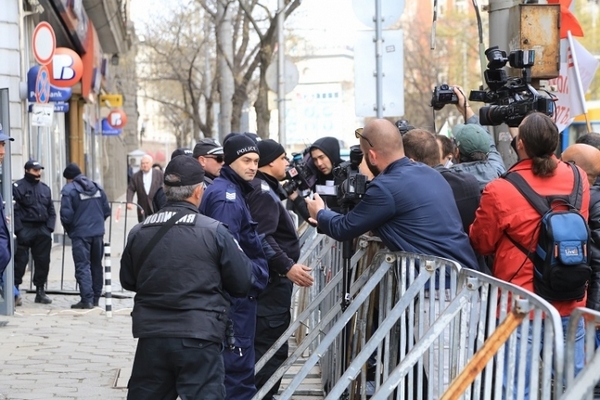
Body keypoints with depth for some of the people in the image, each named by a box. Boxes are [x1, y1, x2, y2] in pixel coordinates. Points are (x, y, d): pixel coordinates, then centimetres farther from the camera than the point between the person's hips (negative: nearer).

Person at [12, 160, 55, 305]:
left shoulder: (45, 188, 15)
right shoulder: (18, 187, -4)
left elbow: (51, 211, 16)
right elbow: (14, 211, -10)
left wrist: (49, 228, 3)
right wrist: (19, 230, -16)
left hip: (42, 231, 6)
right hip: (25, 229, -6)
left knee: (43, 261, 8)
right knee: (20, 261, -7)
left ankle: (40, 291, 18)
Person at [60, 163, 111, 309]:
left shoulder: (69, 190, -8)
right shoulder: (97, 187, 10)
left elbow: (66, 215, -11)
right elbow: (106, 210, 11)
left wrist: (69, 230, 6)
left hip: (80, 234, -5)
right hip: (98, 233, 6)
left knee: (83, 266, -3)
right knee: (96, 265, 14)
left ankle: (87, 299, -11)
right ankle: (95, 298, 20)